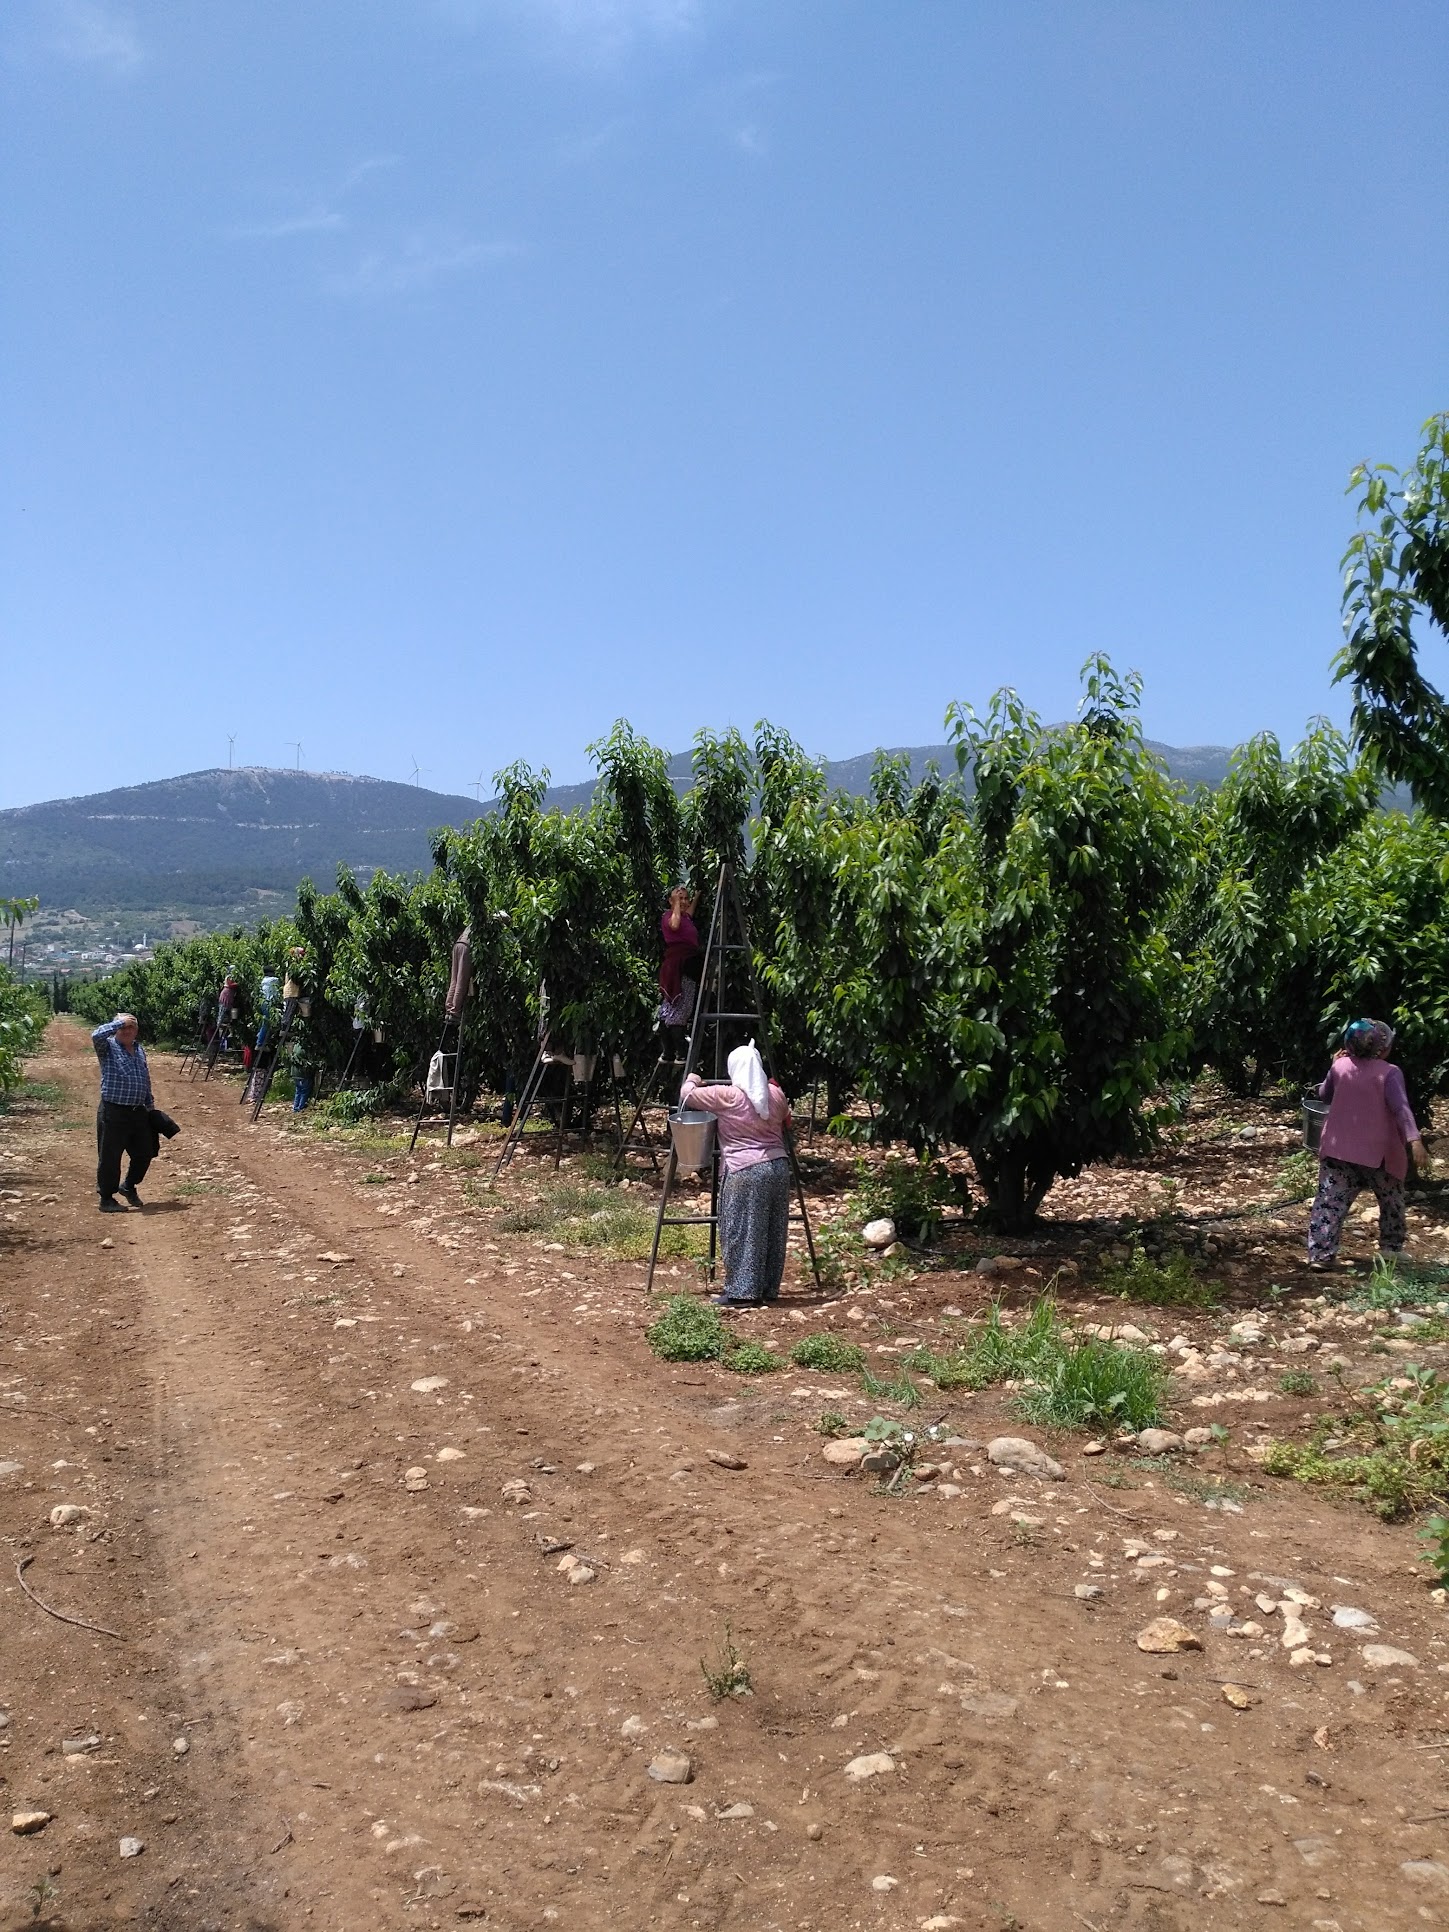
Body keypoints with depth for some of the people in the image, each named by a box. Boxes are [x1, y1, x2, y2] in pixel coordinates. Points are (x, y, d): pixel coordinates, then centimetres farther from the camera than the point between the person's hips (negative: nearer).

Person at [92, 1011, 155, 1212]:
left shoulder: (140, 1050, 14)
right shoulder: (108, 1047, -5)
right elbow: (97, 1035, -29)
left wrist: (150, 1105, 20)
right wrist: (120, 1022, -21)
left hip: (139, 1112, 6)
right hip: (113, 1113, -6)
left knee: (144, 1153, 13)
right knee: (110, 1157, 0)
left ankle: (129, 1186, 35)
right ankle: (106, 1199, 12)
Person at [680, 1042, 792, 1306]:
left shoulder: (728, 1096, -8)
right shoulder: (776, 1095, 8)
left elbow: (687, 1095, -1)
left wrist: (692, 1080, 20)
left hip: (746, 1172, -6)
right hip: (779, 1166, 6)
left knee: (742, 1233, -1)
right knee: (772, 1232, 12)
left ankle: (742, 1292, 0)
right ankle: (769, 1289, 19)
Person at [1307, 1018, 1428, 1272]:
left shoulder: (1340, 1066, 4)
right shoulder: (1389, 1073, -9)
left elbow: (1325, 1096, 19)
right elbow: (1401, 1107, -22)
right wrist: (1414, 1139, -29)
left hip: (1339, 1148, 3)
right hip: (1378, 1152, -3)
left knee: (1330, 1202, -1)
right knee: (1391, 1203, 19)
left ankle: (1321, 1254, -9)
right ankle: (1392, 1249, 28)